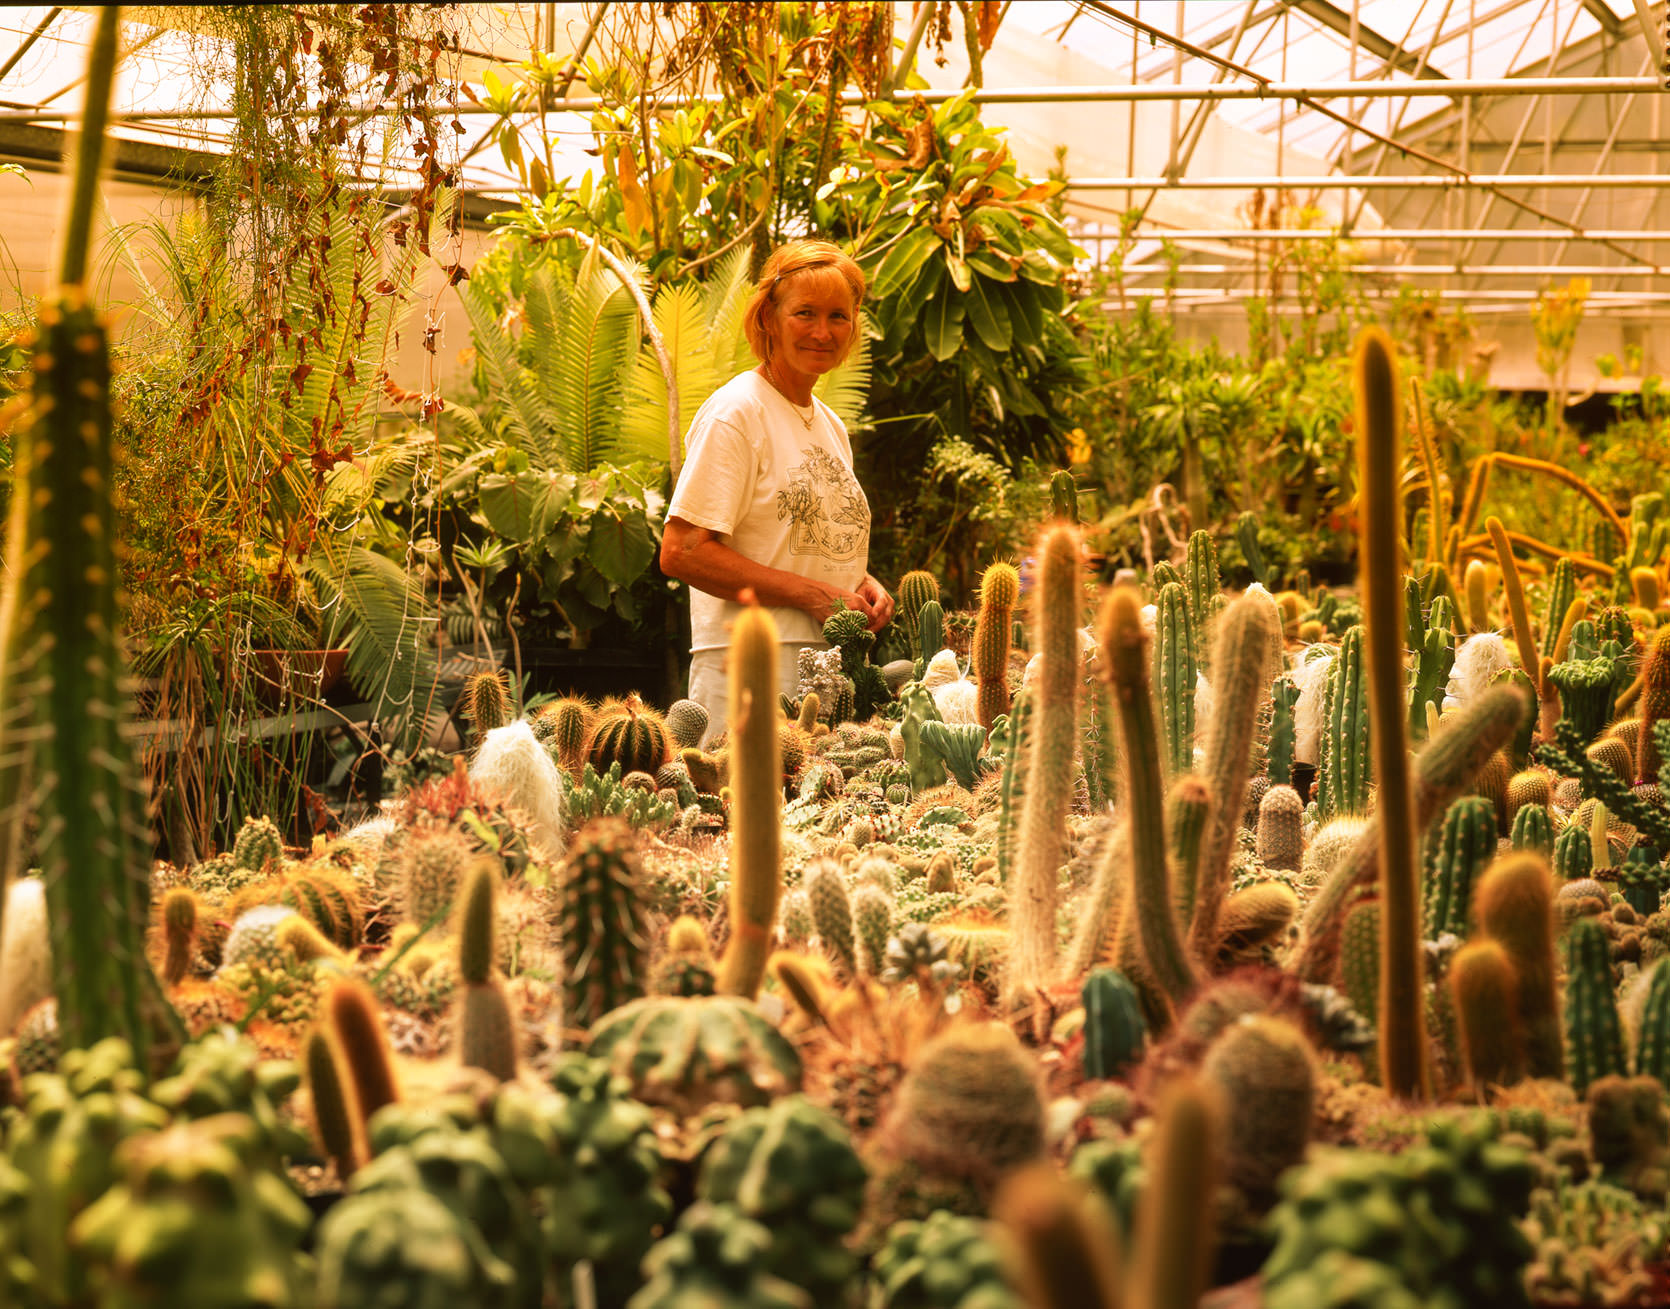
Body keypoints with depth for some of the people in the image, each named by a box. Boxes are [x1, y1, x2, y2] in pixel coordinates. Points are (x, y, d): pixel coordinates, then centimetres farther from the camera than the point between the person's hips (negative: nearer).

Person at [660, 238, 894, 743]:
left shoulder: (831, 426, 17)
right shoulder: (735, 413, -8)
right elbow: (680, 553, -16)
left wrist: (863, 584, 5)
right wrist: (812, 594, -16)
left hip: (831, 665, 7)